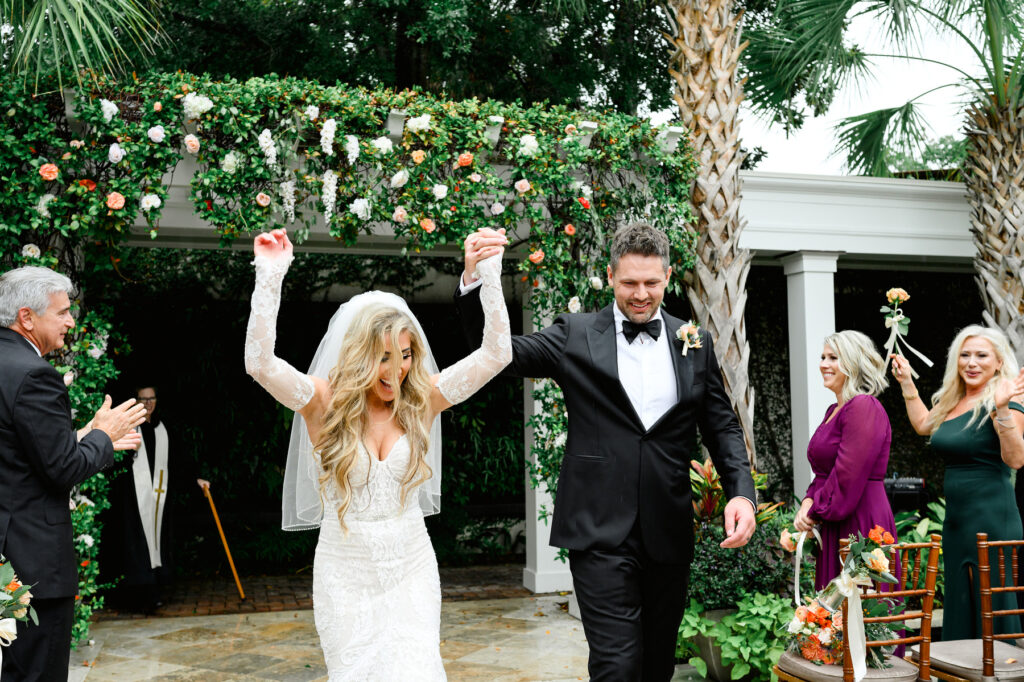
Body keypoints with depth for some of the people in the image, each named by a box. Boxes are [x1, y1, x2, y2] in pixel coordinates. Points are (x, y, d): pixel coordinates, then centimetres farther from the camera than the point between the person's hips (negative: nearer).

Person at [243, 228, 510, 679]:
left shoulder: (422, 399, -5)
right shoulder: (325, 401, -9)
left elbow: (496, 353, -11)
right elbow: (260, 363, -24)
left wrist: (490, 273, -19)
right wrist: (270, 276, -32)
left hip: (411, 572, 1)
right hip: (345, 577, -1)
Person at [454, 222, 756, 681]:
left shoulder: (694, 344, 8)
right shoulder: (575, 336, 0)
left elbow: (722, 427, 10)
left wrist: (741, 491, -7)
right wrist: (473, 282, -22)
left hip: (669, 534, 4)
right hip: (601, 532, -3)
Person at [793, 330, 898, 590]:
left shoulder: (864, 408, -13)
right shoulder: (834, 411, 16)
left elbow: (848, 478, -18)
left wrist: (815, 512, -9)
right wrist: (807, 502, 1)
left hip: (861, 525, -9)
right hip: (833, 531, 9)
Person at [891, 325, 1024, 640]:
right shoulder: (952, 402, 13)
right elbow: (923, 424, 32)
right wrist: (907, 382, 28)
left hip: (992, 519, -8)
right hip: (955, 520, 8)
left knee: (992, 607, -3)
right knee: (958, 608, 15)